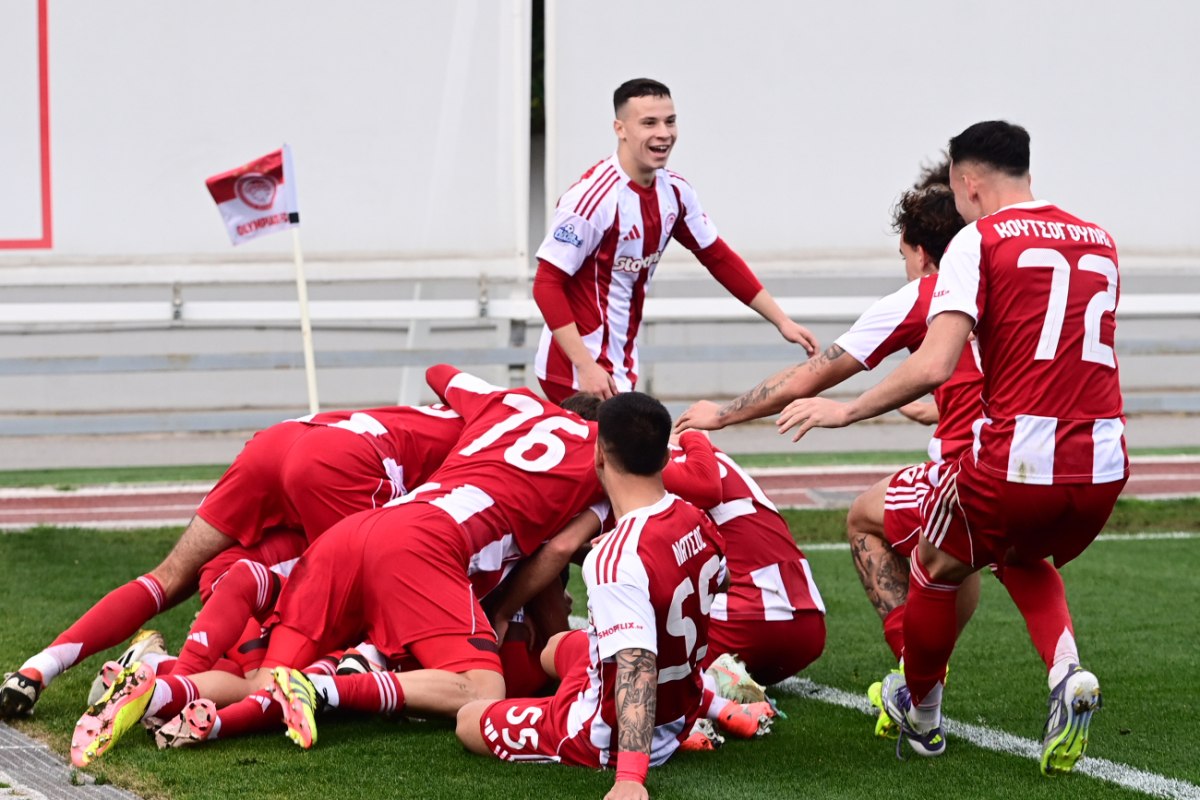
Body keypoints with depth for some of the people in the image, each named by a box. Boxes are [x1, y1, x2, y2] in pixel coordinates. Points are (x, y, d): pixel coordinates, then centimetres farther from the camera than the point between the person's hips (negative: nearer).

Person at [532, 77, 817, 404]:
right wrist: (586, 366, -24)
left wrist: (782, 322, 12)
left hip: (621, 370, 8)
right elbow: (547, 284, -18)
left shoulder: (674, 192, 3)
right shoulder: (594, 196, -19)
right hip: (577, 370, -8)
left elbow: (720, 258, 15)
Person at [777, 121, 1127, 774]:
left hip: (1016, 461, -5)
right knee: (1025, 560, 33)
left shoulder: (979, 241, -3)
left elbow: (934, 366, -14)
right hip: (1103, 468, 5)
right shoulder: (1100, 243, 15)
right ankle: (1068, 676, 8)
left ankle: (921, 714, 39)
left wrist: (846, 410, -2)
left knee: (935, 569, 23)